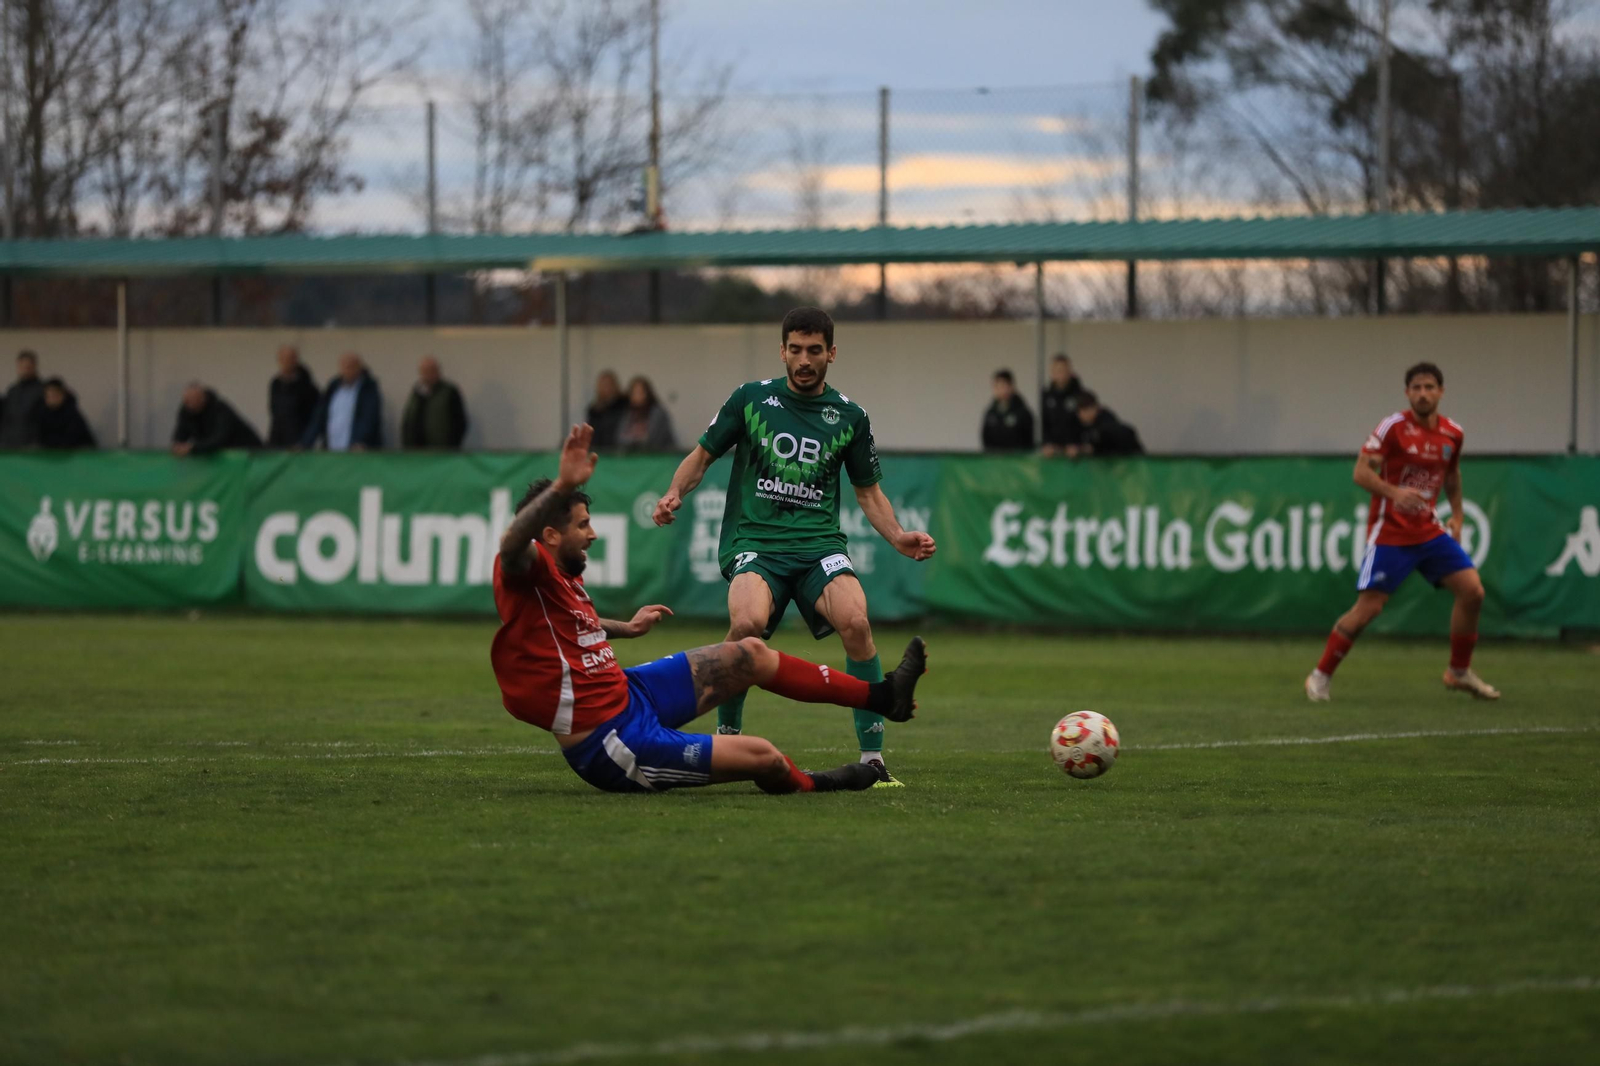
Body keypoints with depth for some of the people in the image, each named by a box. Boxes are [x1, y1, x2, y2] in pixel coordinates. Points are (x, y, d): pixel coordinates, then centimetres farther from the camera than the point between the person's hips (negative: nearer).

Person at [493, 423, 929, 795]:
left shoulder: (563, 575, 6)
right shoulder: (527, 574, -23)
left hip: (627, 691, 11)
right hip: (613, 743, -11)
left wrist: (624, 627, 37)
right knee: (764, 757, -9)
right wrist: (562, 486, -62)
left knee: (750, 654, 12)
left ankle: (883, 695, 23)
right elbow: (512, 545, -49)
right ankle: (809, 787, 27)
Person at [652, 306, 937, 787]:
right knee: (748, 622, -33)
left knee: (856, 622, -29)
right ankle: (726, 737, -9)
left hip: (819, 543, 1)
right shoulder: (751, 399, 7)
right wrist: (675, 493, -5)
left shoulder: (850, 417, 11)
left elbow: (868, 492, 20)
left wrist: (898, 536, 2)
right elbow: (703, 455, 15)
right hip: (753, 540, -1)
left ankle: (872, 756, -18)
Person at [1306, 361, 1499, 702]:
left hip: (1429, 531, 6)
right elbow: (1361, 472, -16)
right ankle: (1320, 676, 4)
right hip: (1389, 533, -6)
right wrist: (1394, 492, -32)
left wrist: (1456, 516, 15)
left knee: (1472, 591, -4)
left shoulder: (1453, 433, 4)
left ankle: (1459, 673, 13)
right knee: (1368, 607, -11)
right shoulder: (1393, 427, -13)